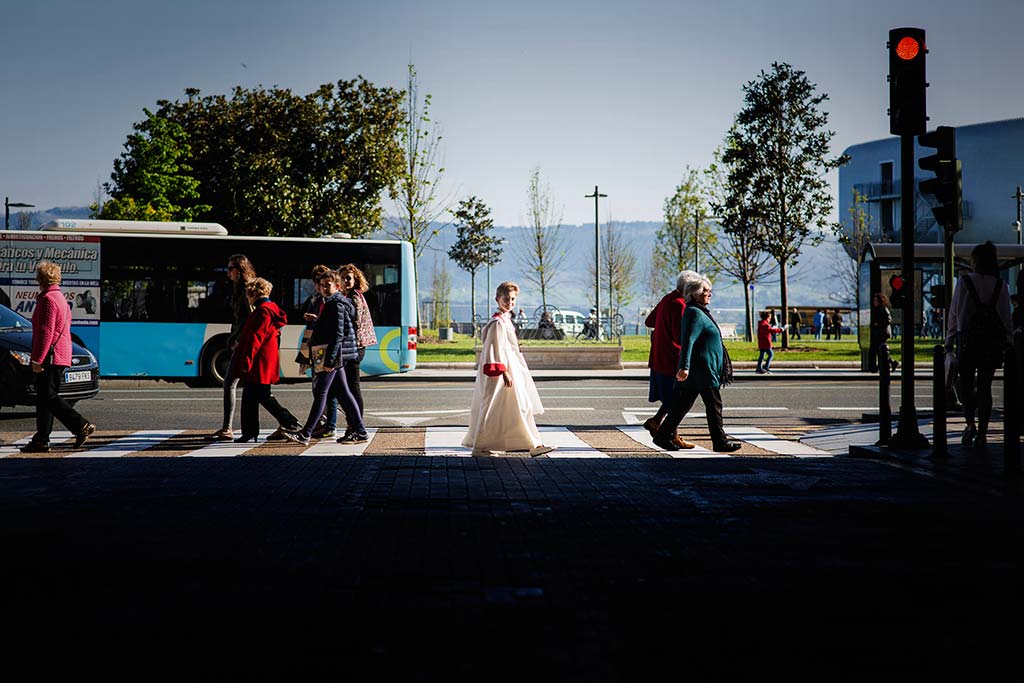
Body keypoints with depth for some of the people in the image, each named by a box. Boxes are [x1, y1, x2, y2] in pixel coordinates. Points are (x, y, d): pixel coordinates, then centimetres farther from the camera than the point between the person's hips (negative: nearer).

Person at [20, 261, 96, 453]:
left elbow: (46, 331, -19)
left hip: (51, 357, -10)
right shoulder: (60, 297, 20)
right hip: (61, 357, 10)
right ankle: (41, 440, 11)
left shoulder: (48, 299, -12)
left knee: (48, 396, -11)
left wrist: (37, 359, -19)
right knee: (44, 397, 10)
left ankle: (82, 426, -15)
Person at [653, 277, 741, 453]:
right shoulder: (695, 313, -14)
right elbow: (688, 341, -23)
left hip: (704, 369, 10)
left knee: (682, 404, 9)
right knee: (714, 404, -4)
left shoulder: (699, 312, 19)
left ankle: (663, 436, 10)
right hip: (702, 369, -10)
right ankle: (720, 441, 2)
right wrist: (685, 366, -31)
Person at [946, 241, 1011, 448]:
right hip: (994, 339, 2)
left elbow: (954, 312, -2)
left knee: (966, 383, 9)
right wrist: (1006, 341, 12)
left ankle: (970, 423, -10)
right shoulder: (1001, 285, 3)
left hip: (968, 338, -2)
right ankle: (982, 433, 5)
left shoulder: (964, 281, -5)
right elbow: (1006, 317, 4)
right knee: (985, 385, 7)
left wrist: (949, 340, 4)